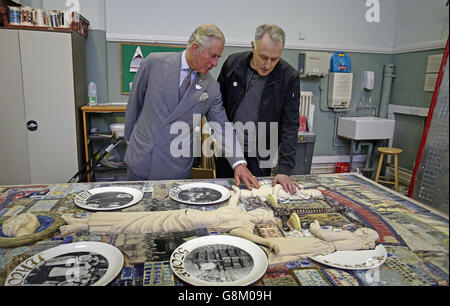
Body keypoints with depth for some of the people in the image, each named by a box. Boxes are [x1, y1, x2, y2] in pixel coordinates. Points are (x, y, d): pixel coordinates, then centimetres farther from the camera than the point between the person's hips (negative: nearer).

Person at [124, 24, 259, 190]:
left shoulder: (212, 88, -3)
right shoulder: (154, 62, -7)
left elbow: (222, 127, -1)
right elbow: (135, 101, 3)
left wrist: (239, 163, -14)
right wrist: (129, 138, 10)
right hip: (141, 159, 0)